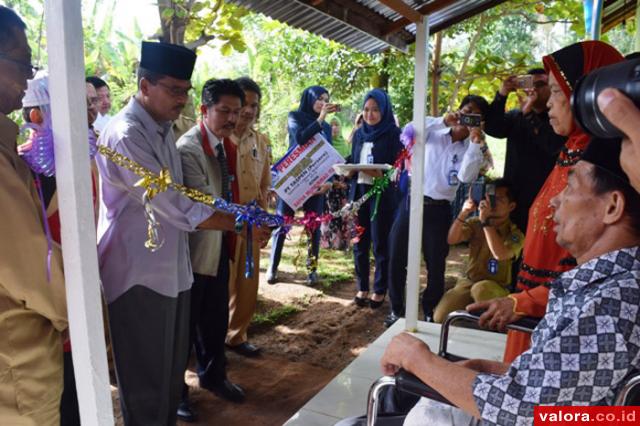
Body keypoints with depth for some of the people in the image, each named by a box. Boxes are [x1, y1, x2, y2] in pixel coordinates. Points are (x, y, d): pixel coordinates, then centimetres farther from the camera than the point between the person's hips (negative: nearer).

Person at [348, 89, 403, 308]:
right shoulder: (359, 134, 13)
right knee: (359, 242, 8)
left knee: (380, 243, 1)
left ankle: (380, 290, 14)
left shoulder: (393, 133, -4)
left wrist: (381, 174, -25)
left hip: (383, 194, -5)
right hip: (359, 191, 5)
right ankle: (362, 287, 21)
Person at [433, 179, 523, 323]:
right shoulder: (475, 223, 3)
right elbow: (451, 240, -11)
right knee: (440, 317, -19)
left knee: (480, 289, -40)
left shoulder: (515, 233, -9)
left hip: (497, 288, -3)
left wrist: (485, 221, -30)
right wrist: (464, 213, -22)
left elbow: (500, 254, -29)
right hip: (469, 282, 3)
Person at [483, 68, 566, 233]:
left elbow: (554, 146, -19)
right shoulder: (515, 116, 9)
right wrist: (502, 94, -18)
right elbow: (491, 128, -8)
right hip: (514, 196, 4)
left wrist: (528, 113, -21)